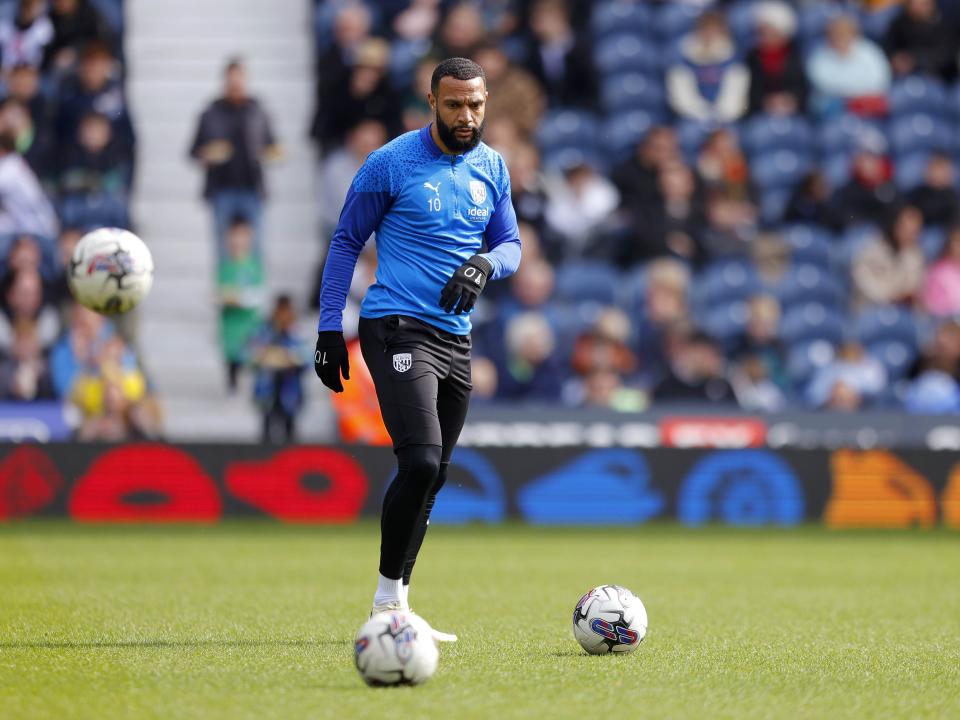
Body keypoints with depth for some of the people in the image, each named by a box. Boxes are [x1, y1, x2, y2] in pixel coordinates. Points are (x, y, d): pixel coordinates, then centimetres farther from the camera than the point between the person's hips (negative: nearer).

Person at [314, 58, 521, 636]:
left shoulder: (492, 167, 10)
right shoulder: (392, 163, -6)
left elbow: (511, 244, 16)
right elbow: (346, 243, 0)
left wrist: (485, 265, -9)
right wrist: (330, 329, -4)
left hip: (456, 339, 6)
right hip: (398, 328, -6)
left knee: (433, 477, 7)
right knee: (421, 463, -20)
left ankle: (396, 607, 16)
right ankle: (387, 599, -8)